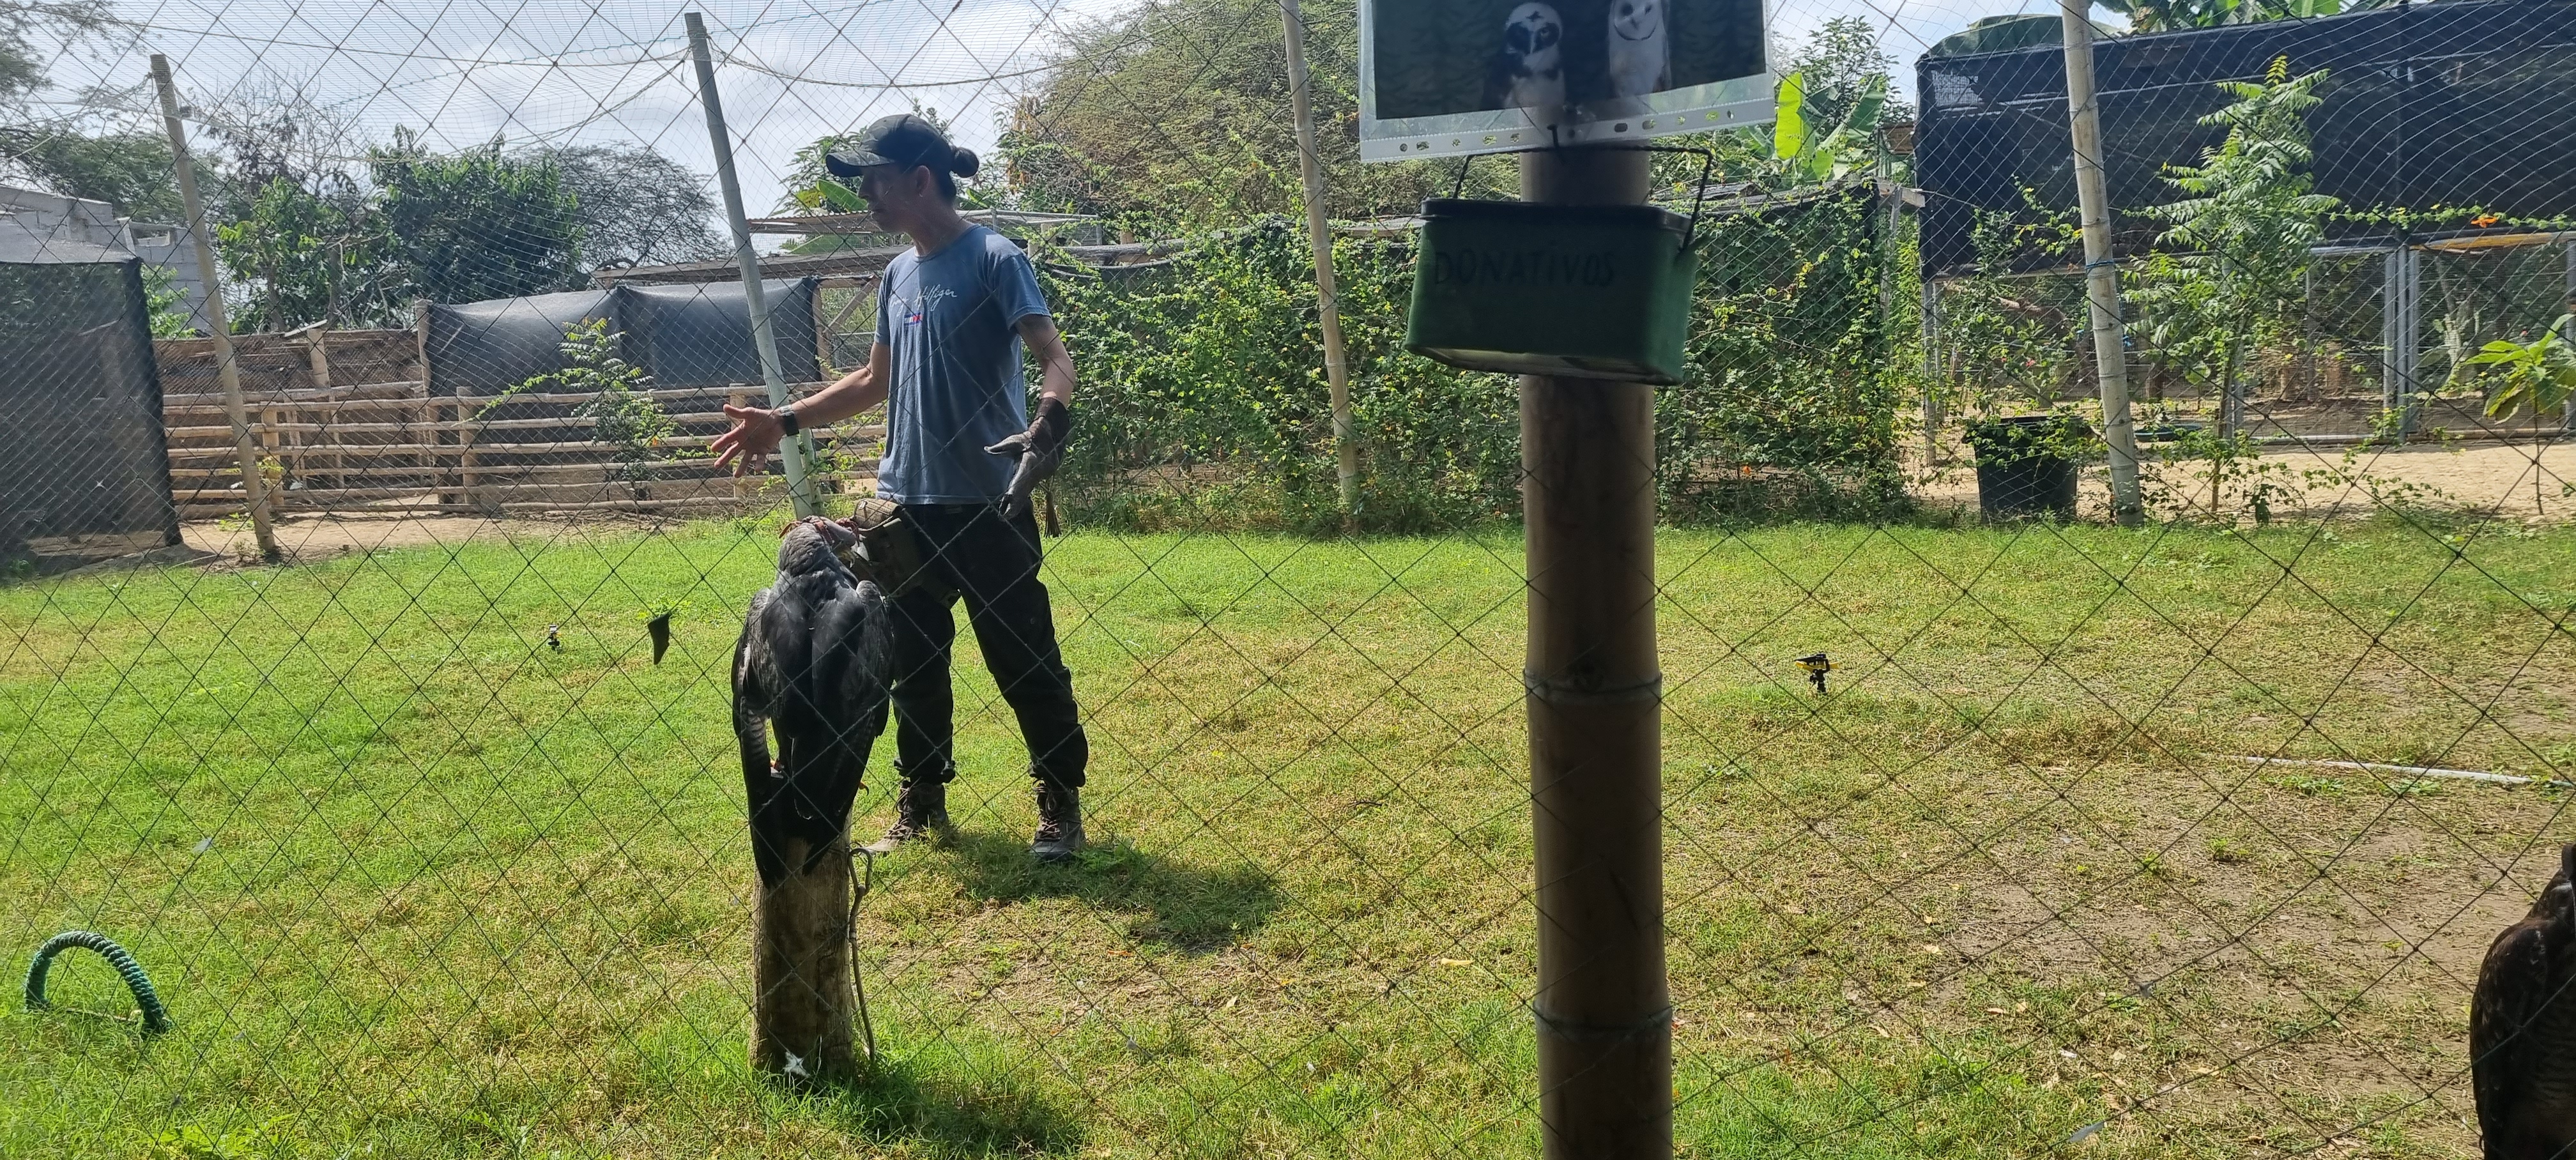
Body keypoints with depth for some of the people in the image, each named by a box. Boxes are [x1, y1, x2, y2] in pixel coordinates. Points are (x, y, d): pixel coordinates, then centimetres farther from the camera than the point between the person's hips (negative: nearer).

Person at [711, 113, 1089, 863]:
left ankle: (1061, 803, 15)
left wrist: (1049, 421, -39)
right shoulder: (897, 276, 14)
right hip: (907, 504, 7)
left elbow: (1054, 357, -19)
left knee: (1024, 660, 0)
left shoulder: (994, 261, -8)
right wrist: (784, 421, 20)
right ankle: (922, 805, 28)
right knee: (913, 664, 14)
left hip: (987, 505, -7)